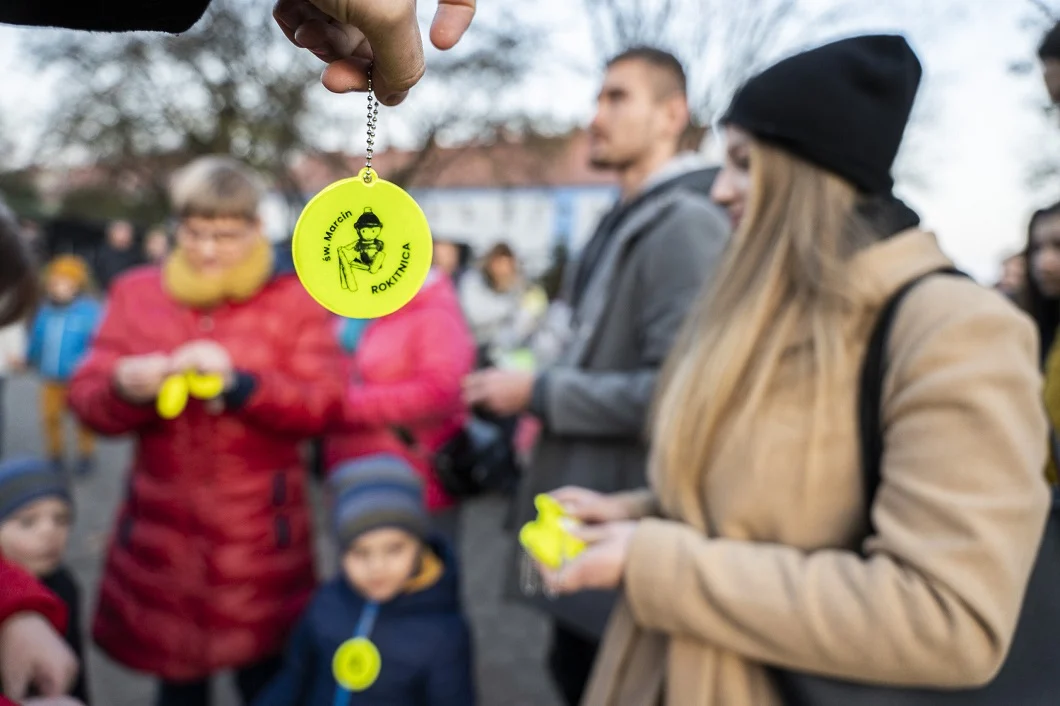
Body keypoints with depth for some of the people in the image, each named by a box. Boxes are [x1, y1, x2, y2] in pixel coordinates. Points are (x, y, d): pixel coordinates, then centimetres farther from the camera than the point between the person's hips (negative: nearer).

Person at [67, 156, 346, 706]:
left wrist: (238, 382, -24)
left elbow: (324, 405, -10)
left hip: (257, 530, -2)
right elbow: (86, 398, 3)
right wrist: (125, 388, -20)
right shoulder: (137, 292, 5)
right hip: (161, 525, 3)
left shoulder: (295, 299, -2)